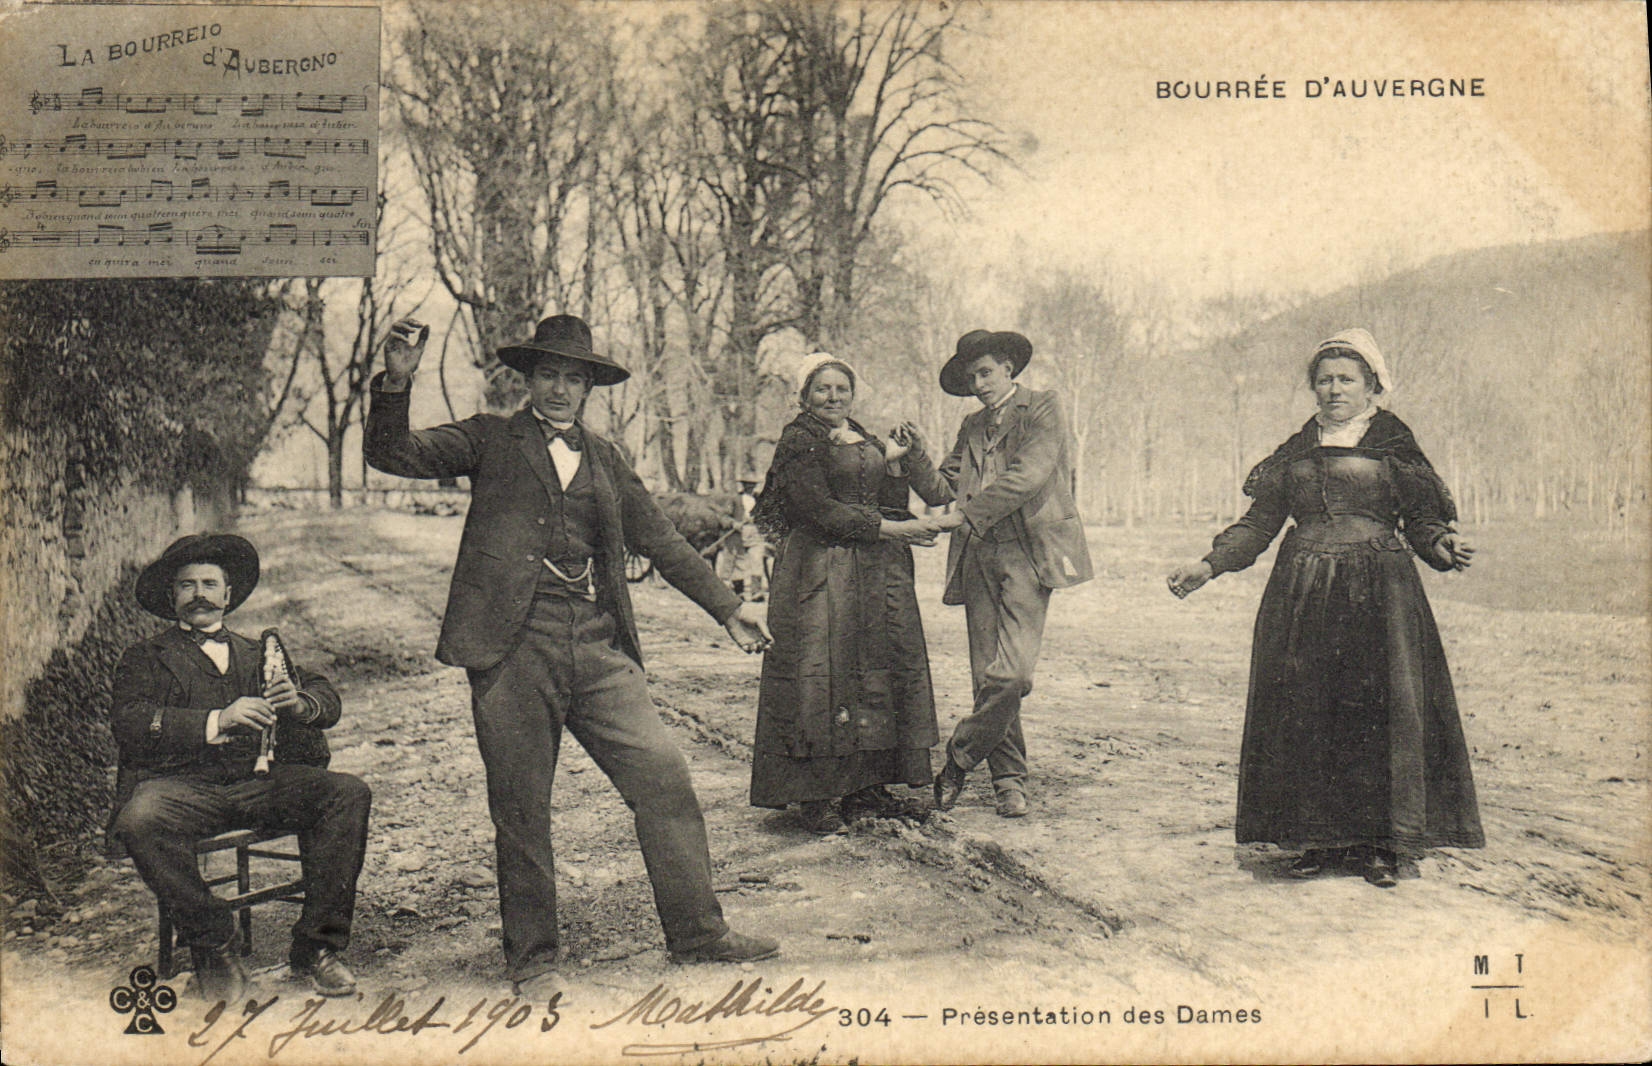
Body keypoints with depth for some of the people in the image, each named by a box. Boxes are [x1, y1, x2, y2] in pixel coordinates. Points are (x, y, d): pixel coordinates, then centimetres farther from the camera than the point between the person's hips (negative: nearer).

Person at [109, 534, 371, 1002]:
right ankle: (211, 943, -14)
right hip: (180, 784, -2)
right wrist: (216, 722, -17)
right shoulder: (145, 658, 18)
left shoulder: (257, 655, 28)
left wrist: (300, 703, -10)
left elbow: (327, 698, 16)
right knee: (139, 821, -36)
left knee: (349, 793, -23)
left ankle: (316, 945, -16)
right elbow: (129, 721, -3)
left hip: (259, 781, 3)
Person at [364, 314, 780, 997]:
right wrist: (395, 382, -17)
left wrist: (726, 608, 23)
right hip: (515, 647, -3)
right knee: (520, 808, 3)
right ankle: (531, 959, 17)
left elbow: (660, 540, 24)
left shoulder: (604, 460, 20)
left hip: (599, 648, 3)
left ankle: (697, 934, 10)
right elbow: (393, 455, 0)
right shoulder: (491, 441, 9)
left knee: (664, 778, -2)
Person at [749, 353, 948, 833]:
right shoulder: (799, 442, -3)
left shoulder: (867, 443, 19)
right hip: (820, 572, -7)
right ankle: (817, 796, -4)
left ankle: (865, 786, 11)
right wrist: (886, 528, -14)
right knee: (822, 675, -9)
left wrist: (896, 464, -2)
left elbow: (891, 505, 14)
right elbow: (820, 511, -13)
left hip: (876, 576, 7)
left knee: (877, 670, 4)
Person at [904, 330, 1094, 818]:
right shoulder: (972, 426, 22)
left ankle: (957, 761, 0)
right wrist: (919, 459, -2)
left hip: (1026, 554, -5)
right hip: (979, 557, 5)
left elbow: (1027, 476, -11)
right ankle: (1009, 779, 11)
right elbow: (948, 489, 17)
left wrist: (964, 515, -15)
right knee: (988, 675, 1)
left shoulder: (1042, 408, 3)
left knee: (1011, 673, -16)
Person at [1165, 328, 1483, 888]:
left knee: (1377, 710, -6)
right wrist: (1207, 565, 3)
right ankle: (1318, 839, 9)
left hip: (1377, 594, -3)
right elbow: (1259, 523, 13)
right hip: (1303, 593, 3)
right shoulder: (1296, 451, 14)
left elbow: (1420, 522, 3)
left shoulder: (1392, 445, 6)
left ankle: (1376, 843, 4)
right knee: (1304, 713, 0)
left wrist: (1445, 545, -19)